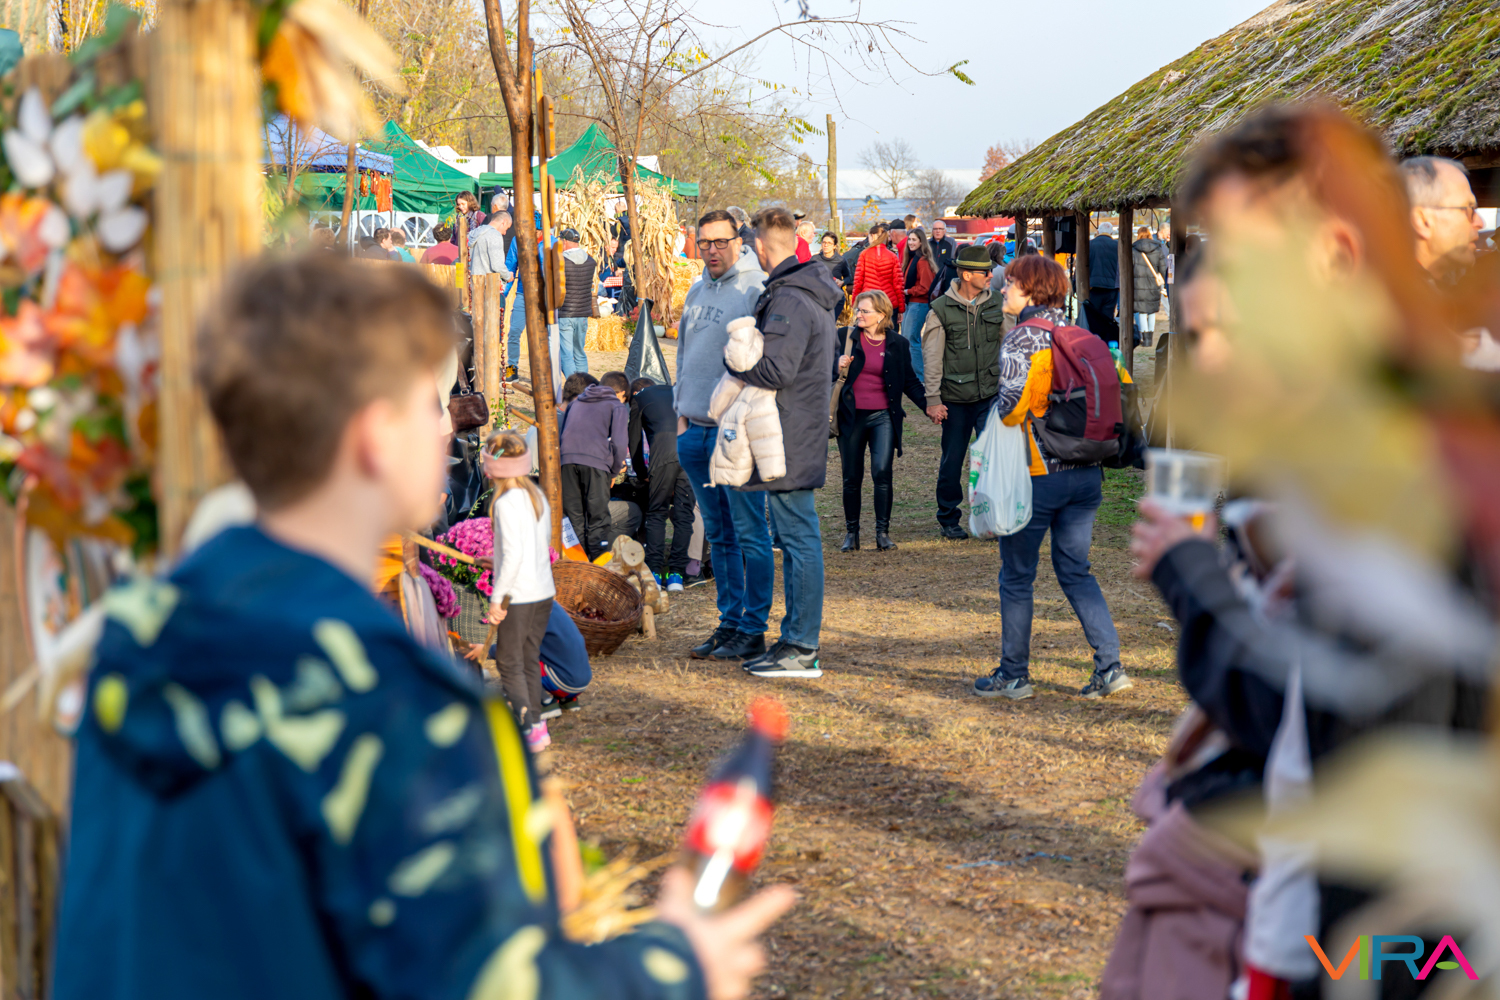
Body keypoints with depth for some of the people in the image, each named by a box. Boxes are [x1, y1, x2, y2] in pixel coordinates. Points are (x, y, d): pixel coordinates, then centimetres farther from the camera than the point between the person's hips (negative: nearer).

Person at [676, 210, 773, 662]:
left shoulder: (756, 290, -8)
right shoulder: (697, 292, 16)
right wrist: (682, 413, 17)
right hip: (696, 430, 8)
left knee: (749, 534, -3)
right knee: (718, 534, 13)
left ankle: (753, 629, 2)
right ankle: (730, 621, 20)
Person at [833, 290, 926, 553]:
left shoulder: (898, 344, 5)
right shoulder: (845, 337, 3)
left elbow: (909, 381, 11)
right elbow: (829, 374, 6)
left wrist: (928, 405, -1)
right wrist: (839, 369, -16)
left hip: (883, 416, 0)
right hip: (851, 417, 1)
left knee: (882, 473, -12)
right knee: (852, 478, 5)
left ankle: (883, 532, -2)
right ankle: (851, 533, 16)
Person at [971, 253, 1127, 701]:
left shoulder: (1023, 336, -10)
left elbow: (1012, 399, -19)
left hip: (1038, 472, -7)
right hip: (1086, 472, 7)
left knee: (1017, 575, 6)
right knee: (1075, 570, 14)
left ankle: (1014, 675, 13)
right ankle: (1110, 667, 5)